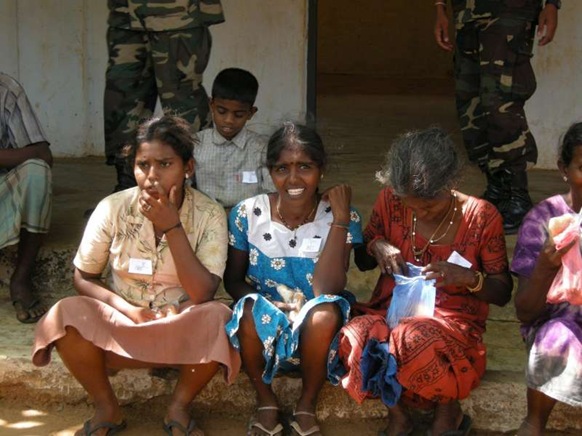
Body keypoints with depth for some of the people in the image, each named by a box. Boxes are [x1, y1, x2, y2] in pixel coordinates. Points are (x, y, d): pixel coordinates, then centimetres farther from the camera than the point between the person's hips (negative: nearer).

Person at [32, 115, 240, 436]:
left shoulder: (209, 215, -12)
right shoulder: (112, 208, -10)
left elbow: (202, 294, -21)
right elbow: (83, 279, -1)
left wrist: (172, 226, -28)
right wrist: (129, 310, -18)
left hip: (181, 329, -1)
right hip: (119, 324, 1)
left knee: (216, 320, -33)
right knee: (65, 315, -28)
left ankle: (178, 408, -6)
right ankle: (107, 408, -4)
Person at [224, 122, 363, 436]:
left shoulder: (341, 218, -10)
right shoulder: (248, 214, -7)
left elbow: (327, 289, -22)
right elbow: (233, 280, 3)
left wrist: (340, 218, -25)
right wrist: (266, 304, -18)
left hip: (313, 329, 0)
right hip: (262, 327, 1)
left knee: (325, 310, -34)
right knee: (252, 308, -33)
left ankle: (306, 407, -7)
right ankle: (266, 403, -6)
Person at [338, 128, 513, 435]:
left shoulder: (482, 217, -6)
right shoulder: (389, 201, 0)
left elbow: (503, 292, 0)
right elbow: (362, 262, 14)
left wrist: (469, 277, -21)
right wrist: (376, 245, -10)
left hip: (452, 320, -2)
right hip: (391, 311, 3)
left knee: (416, 339, -39)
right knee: (356, 338, -34)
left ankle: (447, 409, -6)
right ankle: (399, 410, -6)